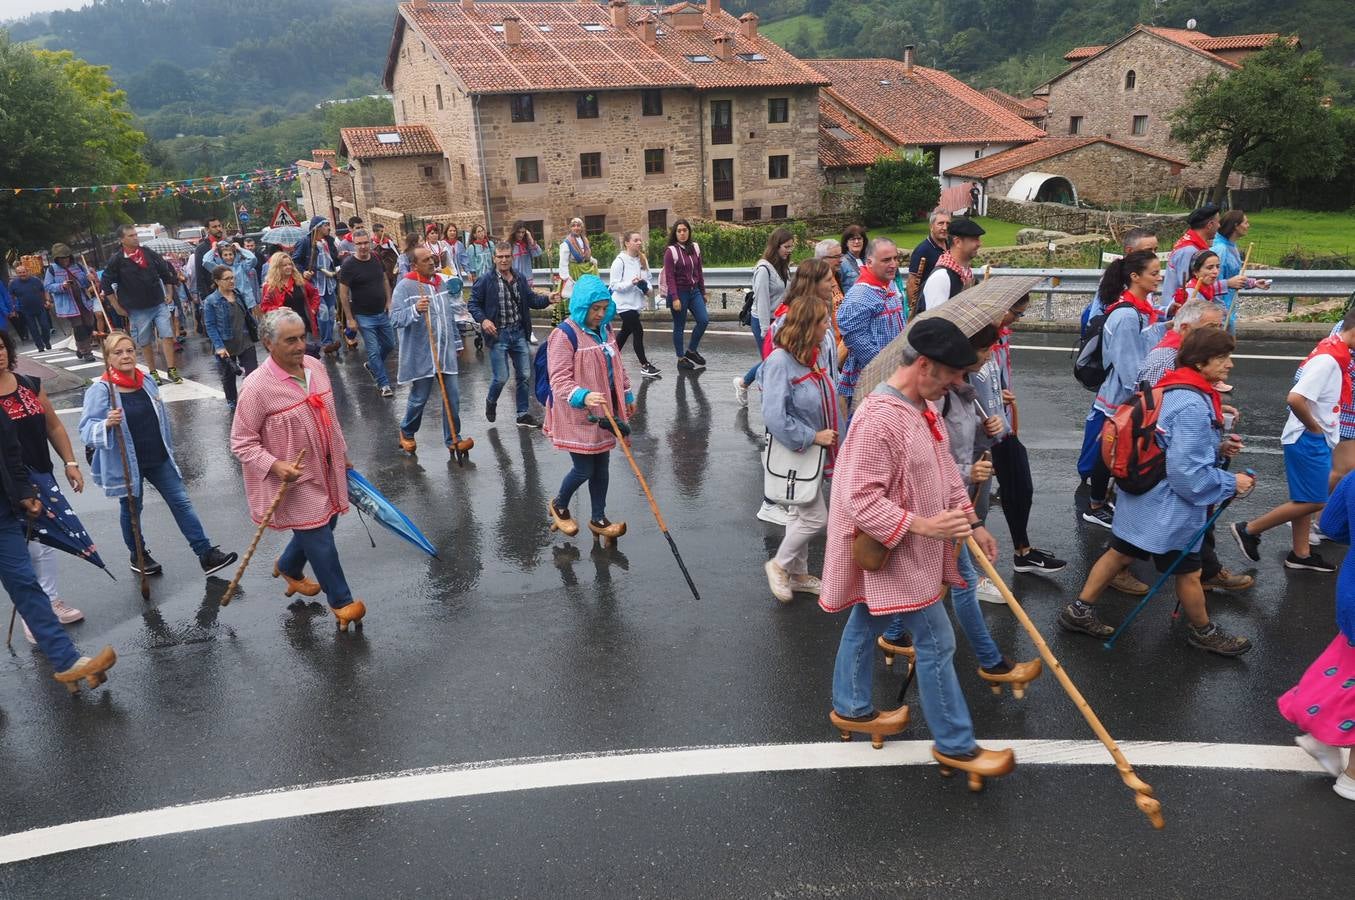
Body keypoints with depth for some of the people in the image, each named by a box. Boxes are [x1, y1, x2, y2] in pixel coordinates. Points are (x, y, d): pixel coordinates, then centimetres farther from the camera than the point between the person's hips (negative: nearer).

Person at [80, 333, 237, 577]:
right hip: (127, 464, -4)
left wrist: (168, 449, 19)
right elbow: (86, 430, -17)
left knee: (181, 502, 3)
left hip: (158, 459, 5)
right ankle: (138, 556, 36)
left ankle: (206, 554, 6)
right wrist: (107, 424, -37)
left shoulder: (146, 381, 2)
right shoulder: (99, 391, -15)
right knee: (131, 510, 14)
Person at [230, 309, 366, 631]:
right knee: (320, 540, -2)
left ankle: (288, 568, 49)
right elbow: (241, 442, -15)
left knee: (324, 525, 21)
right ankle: (342, 602, 16)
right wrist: (275, 465, -29)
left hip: (327, 471, 7)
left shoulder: (315, 366, 0)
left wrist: (342, 455, 21)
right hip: (296, 480, -7)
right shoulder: (257, 387, -21)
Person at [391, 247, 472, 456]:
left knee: (452, 396, 3)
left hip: (445, 353, 5)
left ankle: (453, 438, 14)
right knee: (419, 398, 6)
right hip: (421, 355, -5)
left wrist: (456, 342, 23)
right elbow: (395, 319, -14)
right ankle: (406, 433, 31)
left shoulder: (443, 282, 11)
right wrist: (415, 310, -31)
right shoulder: (405, 286, -9)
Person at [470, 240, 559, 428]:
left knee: (524, 375, 8)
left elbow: (532, 299, 8)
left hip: (519, 333, 5)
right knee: (501, 377, -5)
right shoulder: (485, 282, -7)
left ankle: (523, 415, 20)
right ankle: (491, 402, 28)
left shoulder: (521, 280, 6)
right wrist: (483, 320, -20)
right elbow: (474, 304, -3)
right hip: (498, 334, -5)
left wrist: (548, 299, -11)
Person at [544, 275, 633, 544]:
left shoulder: (604, 329, 8)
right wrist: (583, 396, -38)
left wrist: (627, 394, 25)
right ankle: (558, 505, 29)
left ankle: (598, 519, 26)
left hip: (604, 412, 7)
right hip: (577, 415, -7)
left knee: (601, 466, 12)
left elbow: (617, 365, 22)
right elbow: (559, 380, -23)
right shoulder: (564, 335, -18)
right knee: (584, 469, 0)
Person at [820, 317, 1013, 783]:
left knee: (865, 625, 22)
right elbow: (861, 501, -28)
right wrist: (922, 525, -32)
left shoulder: (924, 406, 4)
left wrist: (972, 522, 12)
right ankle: (955, 745, 15)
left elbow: (946, 470, 15)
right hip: (891, 552, -10)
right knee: (937, 643, 0)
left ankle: (851, 708, 39)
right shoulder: (878, 420, -28)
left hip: (910, 551, 10)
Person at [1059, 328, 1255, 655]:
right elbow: (1188, 473, -27)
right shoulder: (1193, 406, -27)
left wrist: (1217, 448, 4)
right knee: (1188, 571, 12)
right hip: (1171, 507, -9)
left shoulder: (1173, 389, 3)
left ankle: (1079, 610, 25)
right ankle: (1204, 632, 34)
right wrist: (1231, 483, -14)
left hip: (1145, 496, 9)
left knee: (1120, 552, 17)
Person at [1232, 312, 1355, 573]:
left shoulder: (1333, 352, 6)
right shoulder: (1328, 359, -23)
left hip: (1317, 440, 10)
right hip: (1310, 441, -10)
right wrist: (1314, 427, -18)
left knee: (1305, 500, 16)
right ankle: (1249, 530, 5)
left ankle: (1300, 554, 25)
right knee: (1313, 501, -3)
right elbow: (1295, 399, -34)